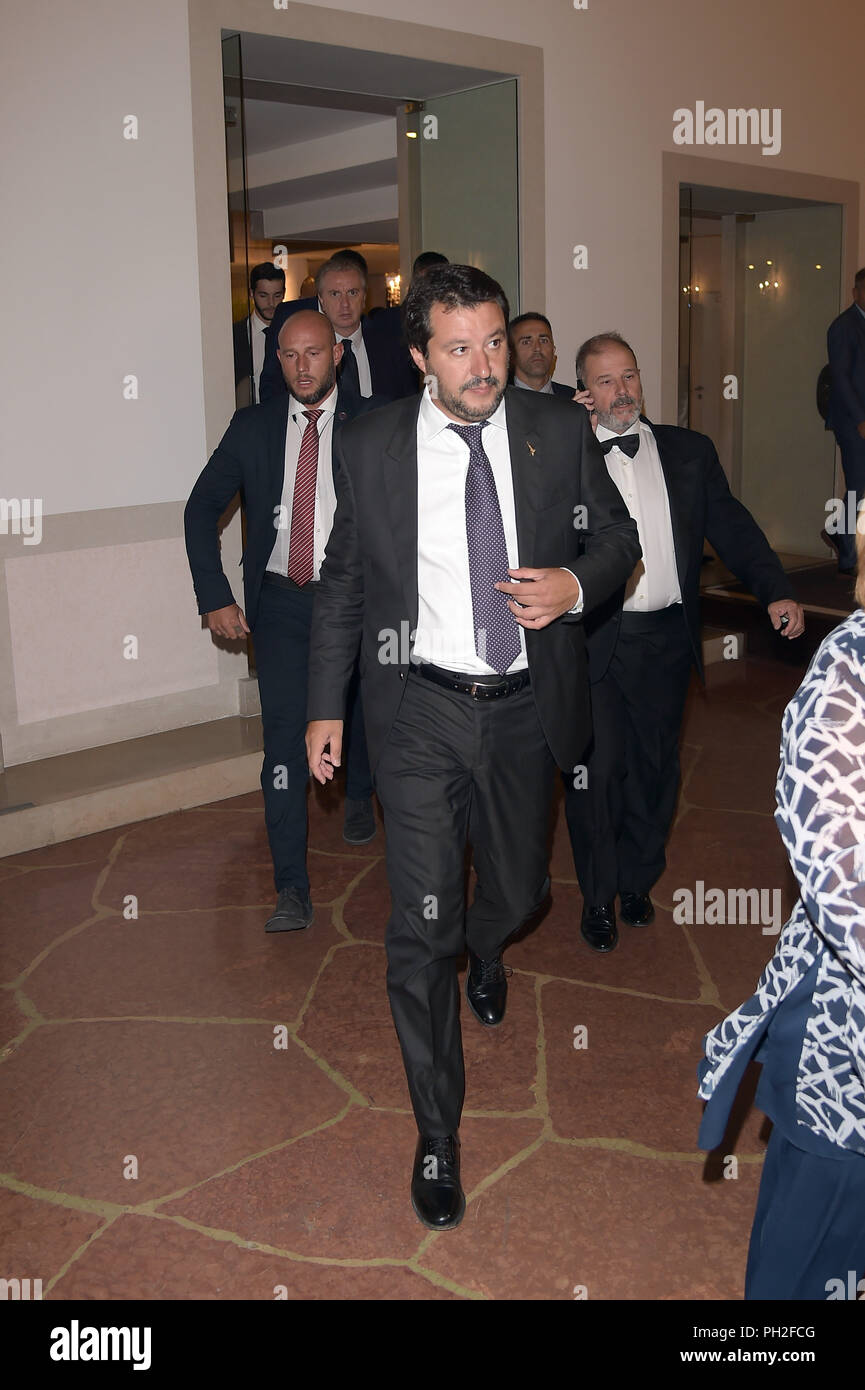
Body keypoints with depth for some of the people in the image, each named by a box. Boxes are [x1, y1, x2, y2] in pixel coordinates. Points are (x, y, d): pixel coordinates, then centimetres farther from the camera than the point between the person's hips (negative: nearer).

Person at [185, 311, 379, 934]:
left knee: (359, 713, 20)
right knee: (285, 736, -7)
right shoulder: (251, 427, 3)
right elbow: (202, 510, 7)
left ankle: (359, 795, 54)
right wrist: (216, 597, -1)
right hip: (280, 602, 0)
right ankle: (292, 887, -3)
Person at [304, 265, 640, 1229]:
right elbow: (341, 581, 6)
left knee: (517, 890, 19)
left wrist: (576, 583, -13)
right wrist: (326, 706, 5)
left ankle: (484, 951, 60)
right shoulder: (369, 447, -3)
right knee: (422, 926, -3)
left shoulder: (558, 433, -2)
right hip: (418, 709, -2)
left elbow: (616, 534, 11)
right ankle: (437, 1133, 15)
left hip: (524, 709, 2)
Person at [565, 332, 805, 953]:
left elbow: (730, 525, 3)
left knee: (655, 767, 15)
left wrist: (776, 591, -11)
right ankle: (599, 896, 22)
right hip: (595, 641, -3)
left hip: (666, 640, 3)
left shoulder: (689, 452, 7)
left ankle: (638, 880, 36)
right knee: (597, 771, 3)